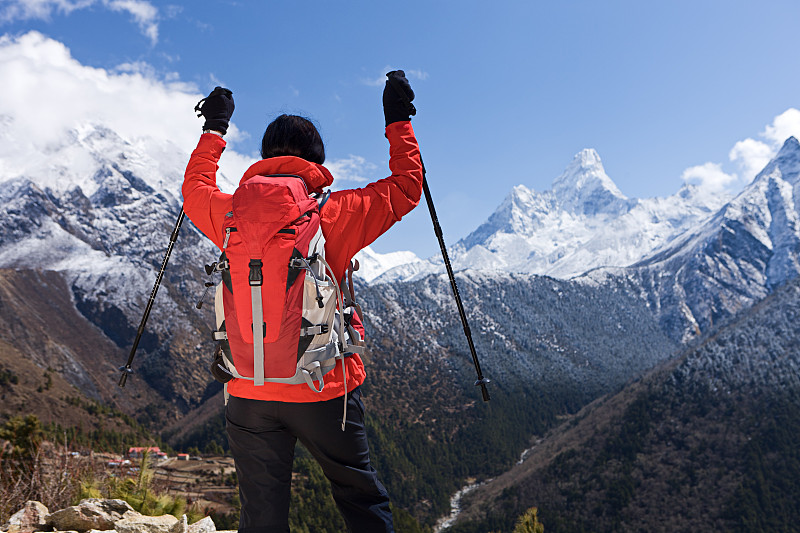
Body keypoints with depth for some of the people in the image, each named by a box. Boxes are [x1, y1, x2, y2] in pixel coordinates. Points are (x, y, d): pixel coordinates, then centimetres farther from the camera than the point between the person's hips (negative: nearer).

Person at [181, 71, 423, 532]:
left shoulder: (231, 214, 0)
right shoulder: (335, 214, -8)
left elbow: (195, 188, 23)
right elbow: (407, 187, 3)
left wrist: (215, 127, 34)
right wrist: (398, 120, 14)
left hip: (249, 394, 3)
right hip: (325, 390, -2)